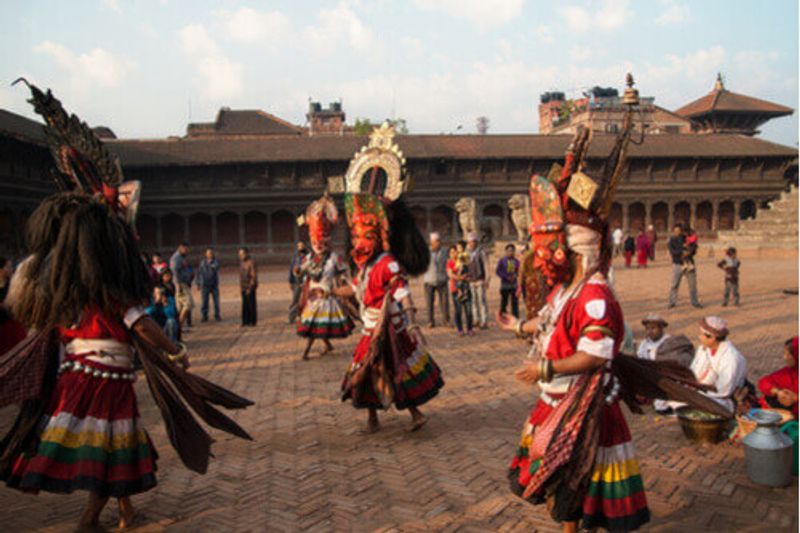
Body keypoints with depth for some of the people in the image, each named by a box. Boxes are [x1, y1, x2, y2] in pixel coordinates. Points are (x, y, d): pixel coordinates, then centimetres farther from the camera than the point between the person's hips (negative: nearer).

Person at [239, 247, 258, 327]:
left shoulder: (252, 262, -13)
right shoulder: (241, 262, 10)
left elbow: (254, 276, -15)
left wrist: (250, 288, -17)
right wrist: (240, 285, 9)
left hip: (251, 287, -6)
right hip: (244, 287, 6)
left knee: (252, 304, -1)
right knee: (245, 305, 6)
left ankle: (253, 321, 7)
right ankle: (246, 321, 11)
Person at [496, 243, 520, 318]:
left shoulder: (516, 261, 7)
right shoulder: (502, 260, -3)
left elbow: (518, 271, 14)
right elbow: (497, 271, -5)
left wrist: (515, 275, -9)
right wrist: (506, 277, -14)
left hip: (514, 284, 3)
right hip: (505, 284, -3)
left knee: (515, 302, 1)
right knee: (504, 302, 1)